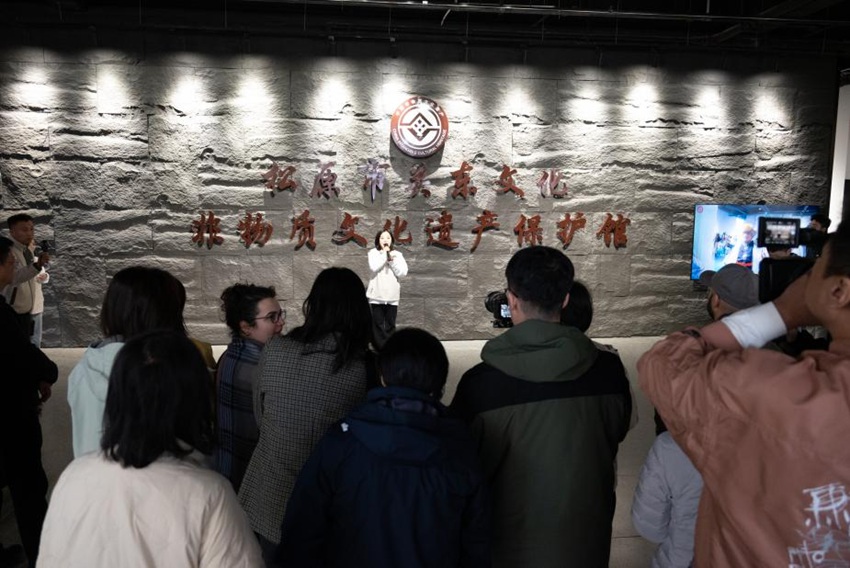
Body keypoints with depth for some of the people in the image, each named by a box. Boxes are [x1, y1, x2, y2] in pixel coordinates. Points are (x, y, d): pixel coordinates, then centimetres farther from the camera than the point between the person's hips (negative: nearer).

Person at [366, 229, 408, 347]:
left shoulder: (397, 254, 7)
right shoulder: (373, 252, 2)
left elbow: (402, 272, -4)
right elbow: (374, 267, -17)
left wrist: (392, 260, -11)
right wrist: (384, 254, -10)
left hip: (392, 295, 2)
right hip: (377, 294, -2)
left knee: (390, 325, 7)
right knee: (378, 324, 2)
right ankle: (380, 349, 9)